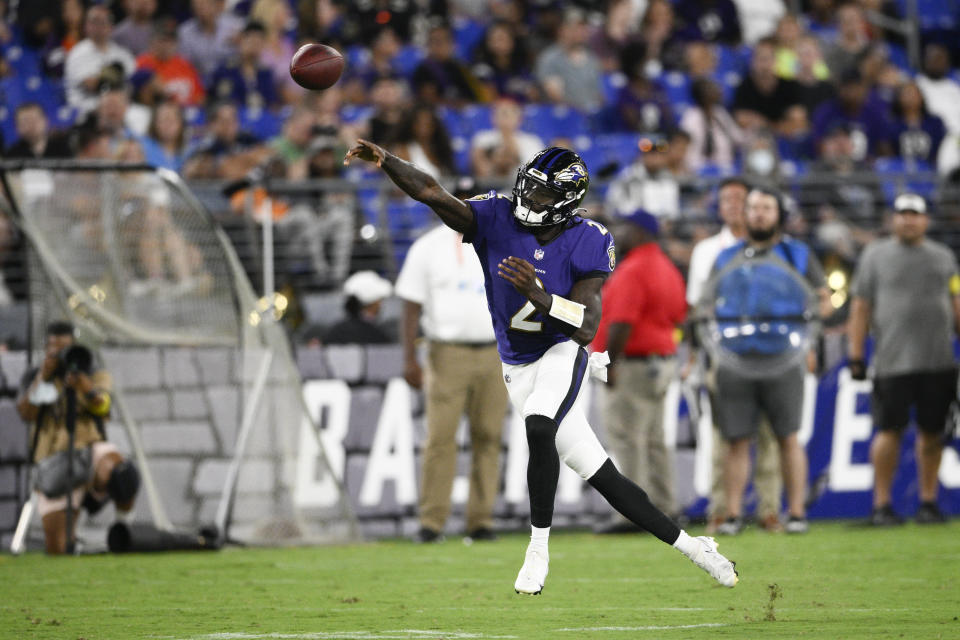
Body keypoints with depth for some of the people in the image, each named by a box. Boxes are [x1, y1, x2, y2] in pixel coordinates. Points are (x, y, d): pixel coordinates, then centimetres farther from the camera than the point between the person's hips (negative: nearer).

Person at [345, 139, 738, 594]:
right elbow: (430, 193, -19)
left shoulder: (587, 244, -14)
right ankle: (689, 545, 16)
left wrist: (539, 297, -35)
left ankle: (539, 546, -21)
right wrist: (385, 161, -35)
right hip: (519, 368, 3)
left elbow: (586, 329, -20)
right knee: (603, 479, 4)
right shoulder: (498, 220, -8)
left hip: (562, 355, -3)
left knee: (539, 425, -35)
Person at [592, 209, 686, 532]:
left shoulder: (632, 271, -16)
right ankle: (663, 508, 17)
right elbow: (678, 314, 22)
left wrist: (610, 361, -20)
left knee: (627, 439, -9)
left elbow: (621, 323, -23)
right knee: (653, 440, 15)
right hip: (663, 357, 10)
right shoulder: (666, 268, 16)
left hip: (634, 363, -10)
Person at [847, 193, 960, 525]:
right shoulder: (876, 255, 6)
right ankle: (882, 504, 1)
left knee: (933, 432, 4)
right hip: (893, 360, -3)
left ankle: (928, 501, 13)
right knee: (890, 431, -4)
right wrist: (856, 356, -1)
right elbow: (860, 308, 4)